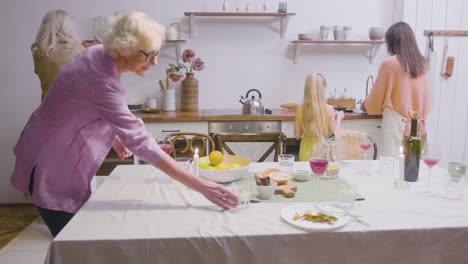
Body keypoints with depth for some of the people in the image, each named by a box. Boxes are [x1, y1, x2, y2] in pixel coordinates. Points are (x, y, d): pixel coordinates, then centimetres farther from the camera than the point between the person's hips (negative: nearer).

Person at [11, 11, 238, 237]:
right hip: (51, 166, -9)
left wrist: (115, 138, 6)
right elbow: (140, 142, -38)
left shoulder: (100, 54, -7)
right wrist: (200, 186, -39)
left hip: (63, 158, 9)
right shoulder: (102, 82, -34)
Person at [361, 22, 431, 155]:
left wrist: (365, 106, 19)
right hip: (415, 121, 6)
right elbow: (424, 95, 11)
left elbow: (377, 94, 0)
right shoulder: (421, 63, 5)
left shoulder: (389, 64, -10)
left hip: (395, 120, -5)